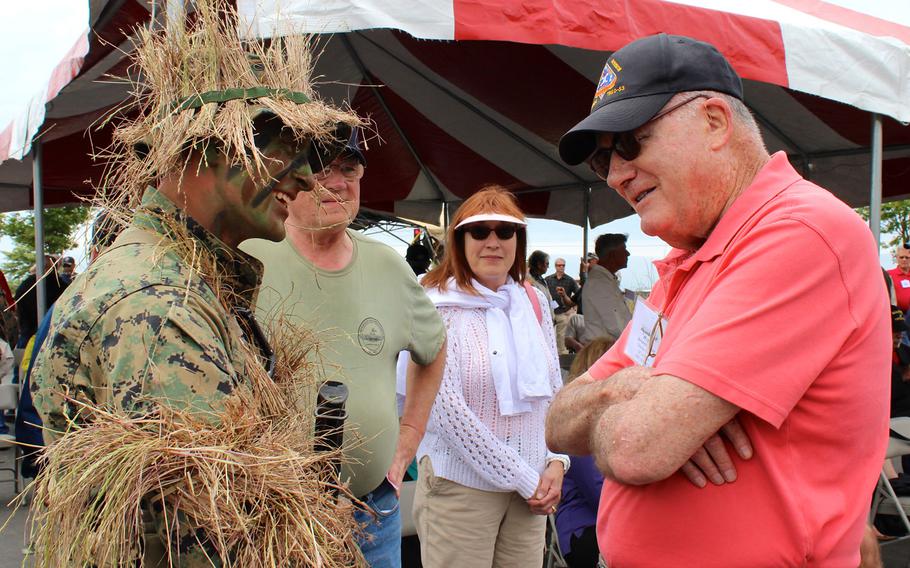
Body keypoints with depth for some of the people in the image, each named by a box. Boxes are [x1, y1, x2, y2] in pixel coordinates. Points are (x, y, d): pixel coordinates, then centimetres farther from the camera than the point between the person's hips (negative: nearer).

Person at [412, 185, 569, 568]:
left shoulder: (533, 302, 7)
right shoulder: (438, 306, -9)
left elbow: (553, 389, 13)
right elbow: (446, 410, -15)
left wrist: (557, 462, -2)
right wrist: (523, 479, -13)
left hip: (531, 489, 5)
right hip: (461, 486, -4)